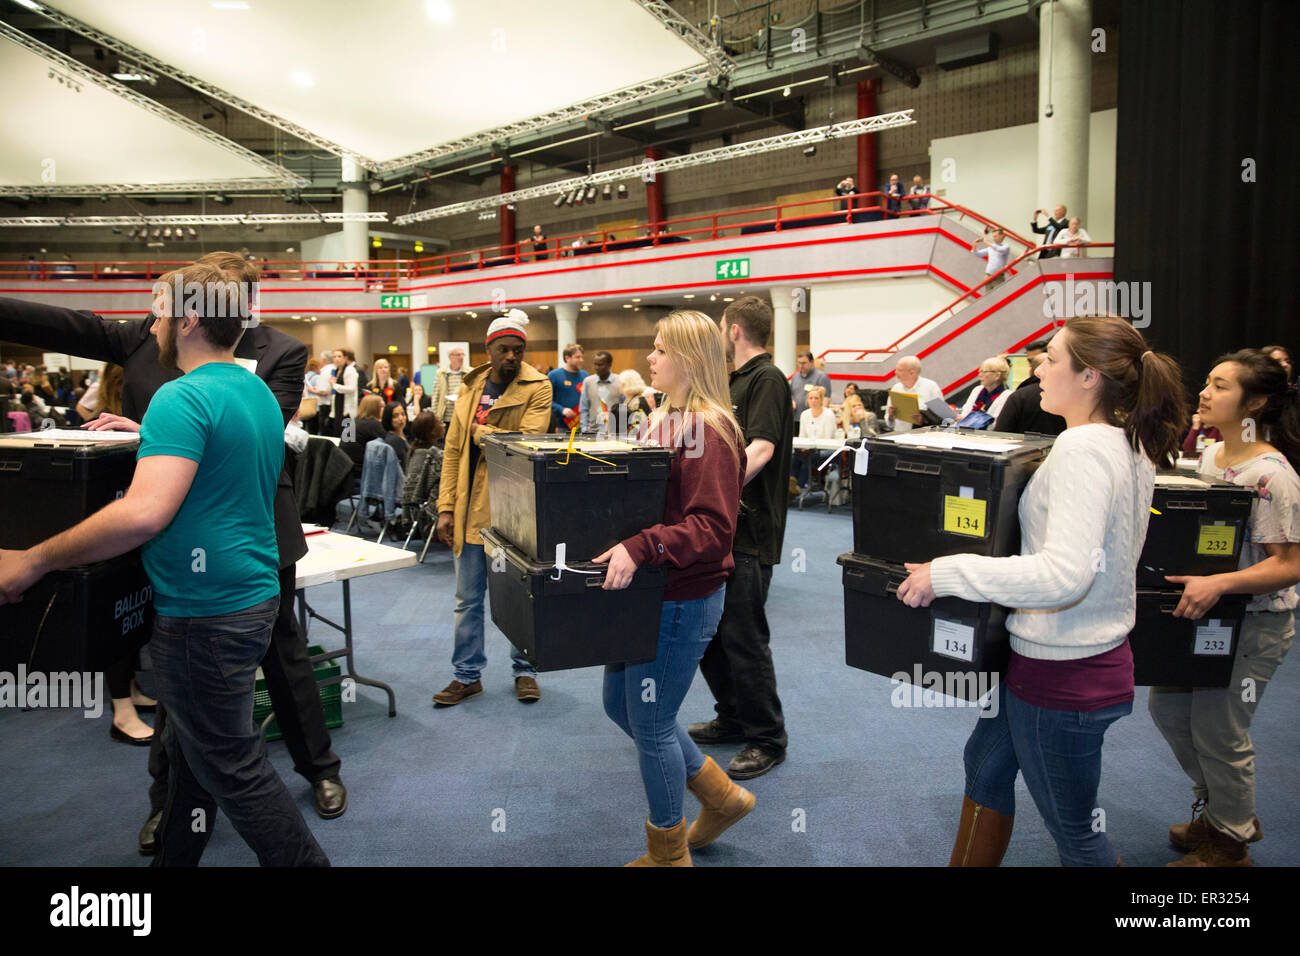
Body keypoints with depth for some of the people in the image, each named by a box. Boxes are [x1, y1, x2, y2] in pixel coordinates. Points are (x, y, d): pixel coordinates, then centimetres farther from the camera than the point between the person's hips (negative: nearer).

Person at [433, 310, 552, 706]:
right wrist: (446, 507, 2)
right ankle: (467, 675, 26)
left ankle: (524, 670, 27)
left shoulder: (537, 388, -6)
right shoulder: (470, 388, 8)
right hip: (471, 508, 4)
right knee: (468, 598, 12)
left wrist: (480, 432, -9)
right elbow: (452, 451, 7)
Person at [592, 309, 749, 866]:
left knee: (650, 725, 4)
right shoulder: (663, 420, 11)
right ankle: (721, 796, 36)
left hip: (684, 599, -10)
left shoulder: (709, 429, -19)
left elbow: (712, 528, -26)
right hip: (650, 591, 10)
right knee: (620, 704, 20)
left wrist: (640, 548, -35)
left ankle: (668, 854, 29)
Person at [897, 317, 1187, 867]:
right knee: (985, 762, 24)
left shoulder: (1083, 449, -25)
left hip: (1064, 671, -10)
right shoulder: (1130, 446, 5)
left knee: (1073, 831, 10)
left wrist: (947, 573, -30)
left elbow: (1065, 575, -35)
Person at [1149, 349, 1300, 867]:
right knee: (1166, 706, 14)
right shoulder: (1210, 455, 4)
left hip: (1256, 622, -8)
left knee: (1216, 730, 2)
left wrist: (1218, 583, -33)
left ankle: (1229, 842, 26)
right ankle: (1219, 807, 37)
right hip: (1204, 611, 8)